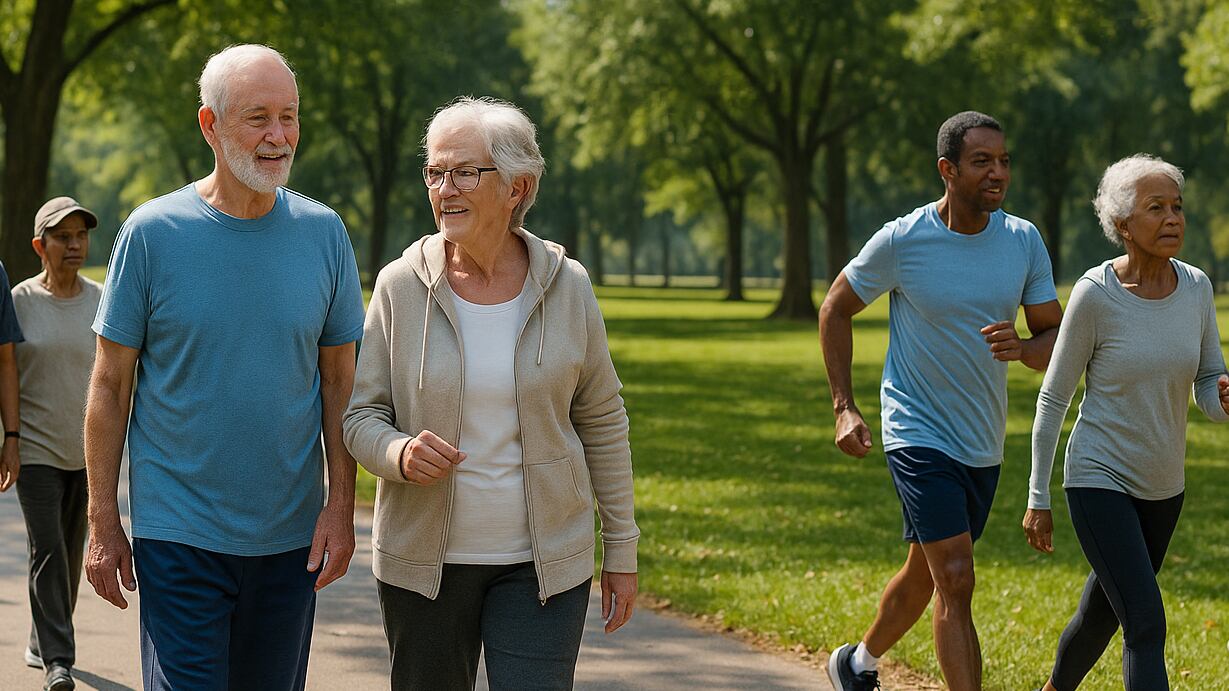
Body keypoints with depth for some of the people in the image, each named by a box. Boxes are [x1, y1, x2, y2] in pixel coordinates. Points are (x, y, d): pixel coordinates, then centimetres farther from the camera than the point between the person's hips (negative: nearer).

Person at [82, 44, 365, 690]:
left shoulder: (323, 233, 2)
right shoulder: (153, 232, -6)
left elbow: (338, 379, 6)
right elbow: (111, 383, -2)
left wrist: (341, 506, -2)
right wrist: (103, 523, -3)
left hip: (292, 534, 3)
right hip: (178, 533, -3)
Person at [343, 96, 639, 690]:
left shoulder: (565, 286, -2)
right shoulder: (401, 286, -4)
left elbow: (601, 421, 5)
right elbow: (362, 416, 0)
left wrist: (621, 550, 6)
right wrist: (401, 454, -23)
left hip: (541, 563, -1)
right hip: (425, 558, 1)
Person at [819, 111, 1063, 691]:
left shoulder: (1024, 241, -1)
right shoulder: (901, 240, -12)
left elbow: (1055, 338, 4)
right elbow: (836, 309, 1)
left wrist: (1023, 348, -21)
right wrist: (844, 408, -5)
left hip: (984, 444, 5)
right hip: (918, 436, -5)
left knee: (924, 574, 20)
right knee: (956, 582, -16)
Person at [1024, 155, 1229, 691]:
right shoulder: (1094, 295, -18)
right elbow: (1053, 398, -9)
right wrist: (1038, 499, -7)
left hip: (1162, 486, 6)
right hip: (1099, 483, -6)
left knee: (1100, 617, 21)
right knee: (1147, 627, -17)